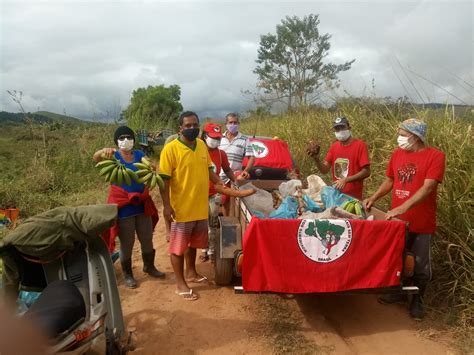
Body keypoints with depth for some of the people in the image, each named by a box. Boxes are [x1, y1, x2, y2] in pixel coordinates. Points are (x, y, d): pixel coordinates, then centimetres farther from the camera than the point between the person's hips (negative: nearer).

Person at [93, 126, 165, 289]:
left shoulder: (139, 155, 5)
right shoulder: (113, 156, -5)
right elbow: (95, 157, -23)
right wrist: (103, 151, -46)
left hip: (142, 205, 4)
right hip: (123, 208, -4)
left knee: (147, 240, 16)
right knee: (127, 244, 7)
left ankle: (149, 267, 38)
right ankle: (127, 275, 26)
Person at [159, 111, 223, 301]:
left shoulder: (202, 145, 6)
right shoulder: (170, 148, -14)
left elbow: (208, 169, 18)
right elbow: (164, 179, -15)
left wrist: (222, 184, 11)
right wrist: (166, 205, -17)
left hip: (200, 206, 7)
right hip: (181, 208, -6)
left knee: (193, 243, 22)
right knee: (178, 246, 7)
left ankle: (191, 273, 40)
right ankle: (180, 284, 20)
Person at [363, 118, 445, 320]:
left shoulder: (435, 156, -12)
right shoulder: (397, 154, 4)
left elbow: (427, 188, -22)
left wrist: (403, 207, -32)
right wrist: (373, 198, -2)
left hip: (421, 222, -4)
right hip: (397, 219, 5)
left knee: (420, 264, 11)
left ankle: (417, 301, 30)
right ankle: (399, 292, 38)